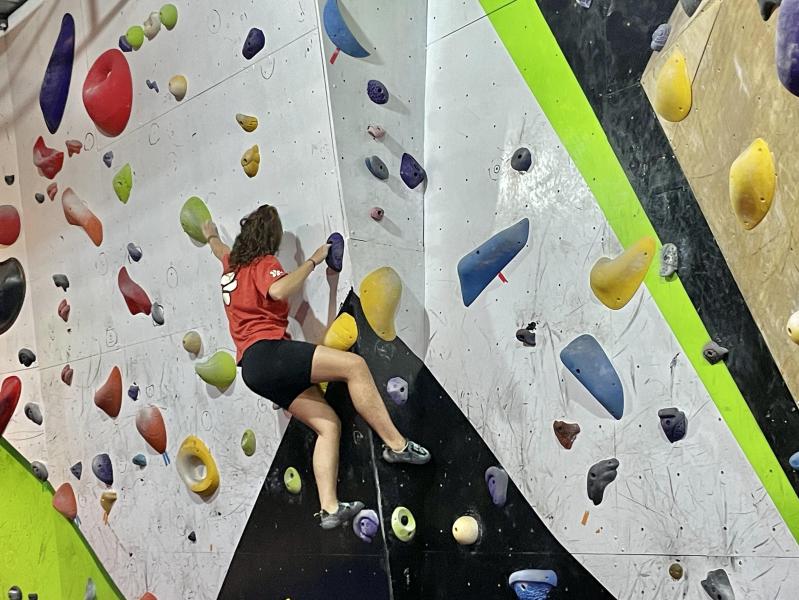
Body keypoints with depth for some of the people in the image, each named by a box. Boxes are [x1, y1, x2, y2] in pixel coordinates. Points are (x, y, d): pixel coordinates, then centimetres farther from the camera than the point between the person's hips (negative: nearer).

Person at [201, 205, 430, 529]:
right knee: (353, 365, -19)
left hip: (256, 368, 9)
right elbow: (278, 290, -24)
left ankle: (329, 508, -7)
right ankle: (396, 445, -20)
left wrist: (211, 234, 70)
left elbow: (219, 248, 49)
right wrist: (312, 261, -12)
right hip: (266, 351, -9)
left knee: (328, 424, 1)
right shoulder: (263, 263, 0)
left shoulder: (233, 262, 24)